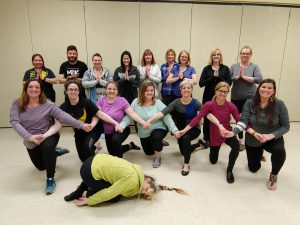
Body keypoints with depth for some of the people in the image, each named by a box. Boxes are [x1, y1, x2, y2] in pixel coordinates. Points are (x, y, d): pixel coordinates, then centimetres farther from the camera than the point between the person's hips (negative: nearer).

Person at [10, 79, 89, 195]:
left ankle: (50, 179, -21)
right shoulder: (17, 104, -12)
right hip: (30, 141, 4)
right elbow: (15, 122, -22)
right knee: (41, 167, 17)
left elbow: (63, 116, -29)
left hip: (48, 136, -4)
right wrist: (30, 137, -35)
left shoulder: (48, 105, -19)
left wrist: (81, 125, -40)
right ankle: (52, 153, 51)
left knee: (48, 147, -39)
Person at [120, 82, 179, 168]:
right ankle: (159, 143, 50)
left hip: (158, 129, -3)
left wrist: (175, 130, -28)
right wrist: (121, 126, -29)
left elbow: (167, 117, -18)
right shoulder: (136, 102, -10)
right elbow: (129, 116, -13)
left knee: (156, 137, -37)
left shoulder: (158, 102, -13)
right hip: (143, 133, 4)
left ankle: (158, 157, -7)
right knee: (148, 152, 16)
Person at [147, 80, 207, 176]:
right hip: (181, 129, 4)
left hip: (194, 129, -3)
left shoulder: (196, 103, -17)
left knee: (186, 138, -36)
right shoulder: (176, 102, -13)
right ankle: (199, 144, 46)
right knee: (183, 152, 16)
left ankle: (186, 164, -18)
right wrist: (149, 120, -40)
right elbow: (163, 112, -26)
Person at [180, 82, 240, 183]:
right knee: (213, 161, 14)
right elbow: (197, 118, -21)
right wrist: (185, 130, -26)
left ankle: (229, 171, -10)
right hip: (215, 136, 0)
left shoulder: (231, 106, -13)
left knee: (236, 146, -34)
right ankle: (213, 148, 51)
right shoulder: (209, 105, -17)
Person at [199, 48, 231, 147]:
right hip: (208, 96, 0)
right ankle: (207, 138, 16)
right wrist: (213, 77, -14)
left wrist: (218, 77, -14)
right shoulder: (207, 68, 5)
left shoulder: (225, 68, 5)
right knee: (207, 117, 2)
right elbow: (201, 83, -5)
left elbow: (229, 83, -3)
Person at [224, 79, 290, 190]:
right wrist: (233, 132, -41)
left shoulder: (279, 104, -17)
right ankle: (259, 154, 52)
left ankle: (273, 176, -5)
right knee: (253, 168, 16)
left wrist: (270, 136, -28)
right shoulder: (250, 103, -16)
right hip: (252, 141, 2)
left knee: (280, 151, -36)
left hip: (273, 139, -1)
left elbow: (285, 126, -13)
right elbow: (243, 121, -23)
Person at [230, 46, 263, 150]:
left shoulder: (254, 66, 2)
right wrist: (237, 77, -16)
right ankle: (241, 140, 26)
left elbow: (259, 79, -12)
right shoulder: (234, 66, 6)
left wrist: (244, 77, -16)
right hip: (236, 98, 2)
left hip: (250, 98, -2)